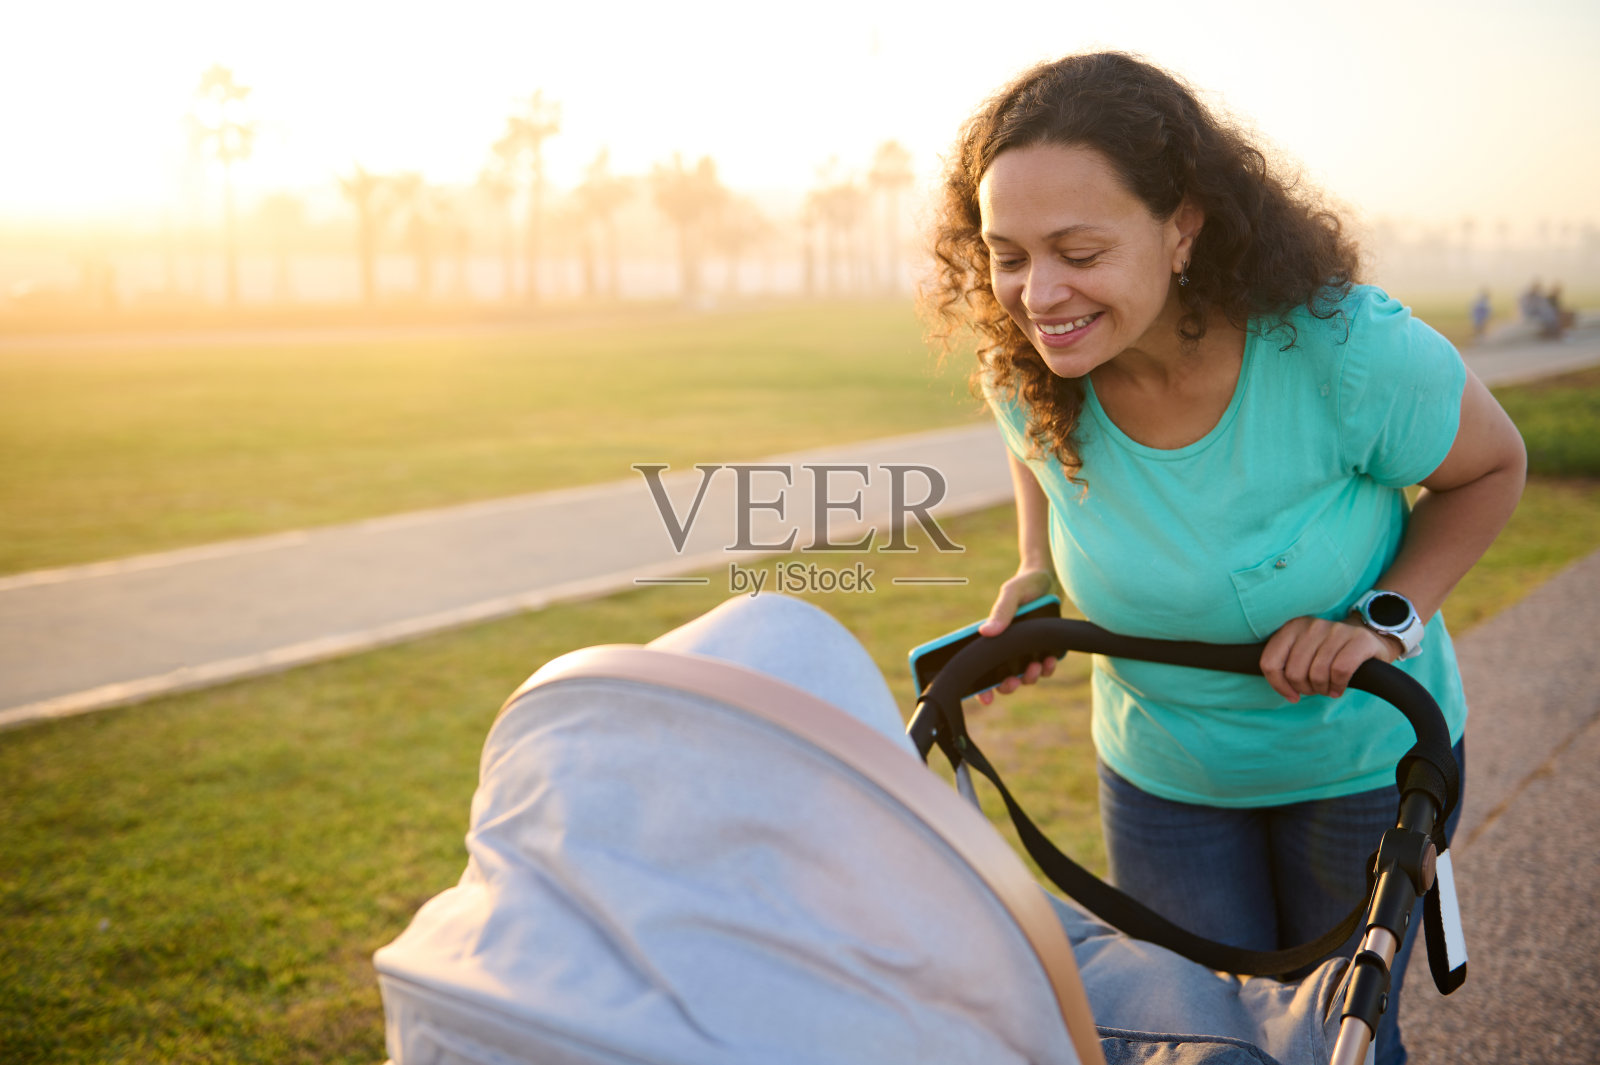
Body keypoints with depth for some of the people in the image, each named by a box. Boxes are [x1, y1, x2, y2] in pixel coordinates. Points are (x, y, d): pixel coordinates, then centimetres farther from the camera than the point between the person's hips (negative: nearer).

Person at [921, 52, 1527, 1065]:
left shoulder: (1343, 350, -32)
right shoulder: (1026, 373, -21)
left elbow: (1491, 467, -11)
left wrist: (1390, 615, -24)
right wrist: (1036, 577, -11)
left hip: (1360, 758, -2)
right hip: (1161, 771, 2)